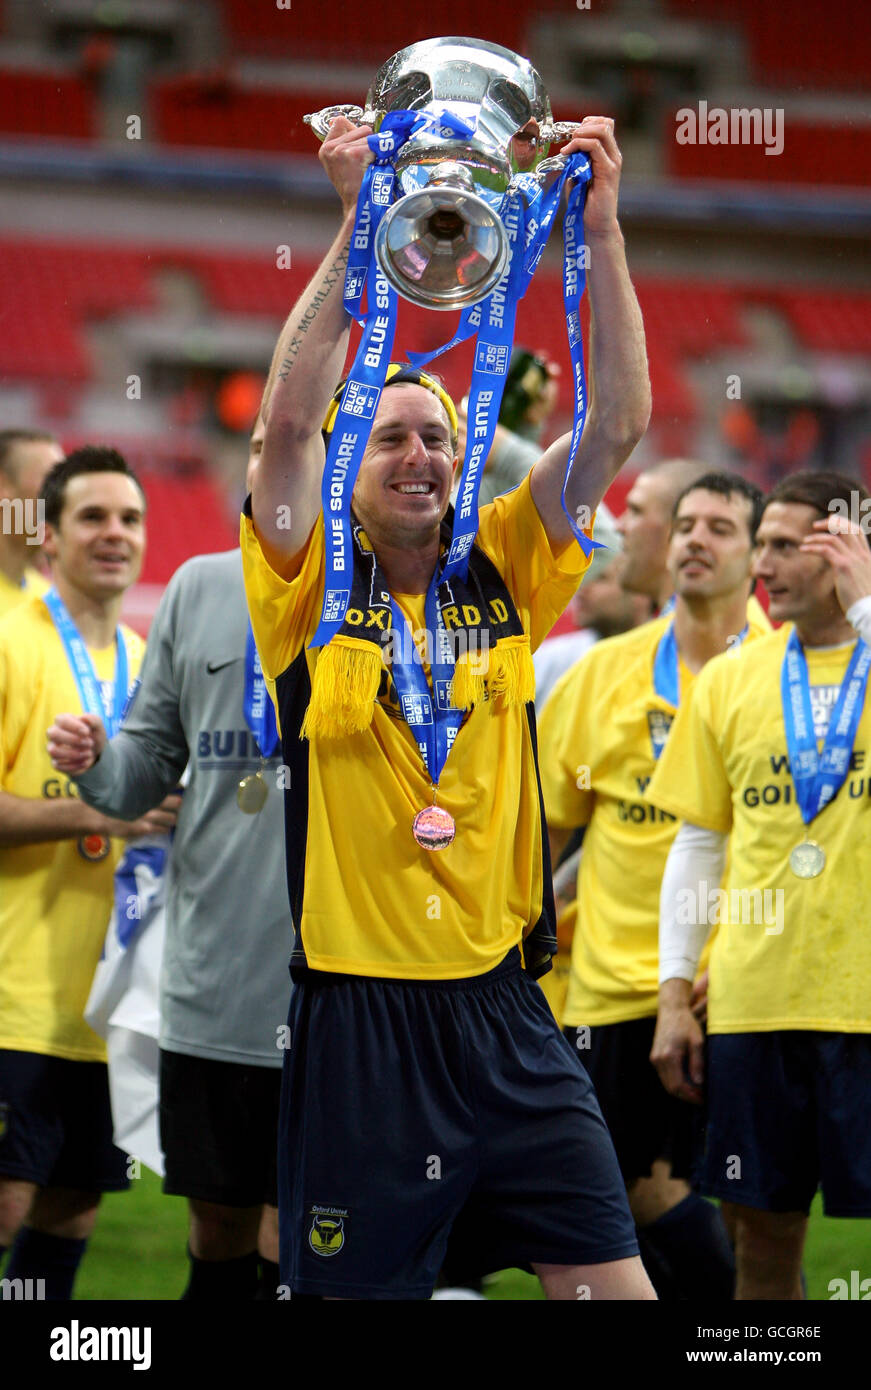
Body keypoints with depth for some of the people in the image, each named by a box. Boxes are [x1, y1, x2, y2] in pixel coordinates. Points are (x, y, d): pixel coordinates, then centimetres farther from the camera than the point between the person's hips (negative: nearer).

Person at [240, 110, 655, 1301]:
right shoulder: (316, 588, 0)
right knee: (354, 1288, 1)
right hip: (359, 1011, -3)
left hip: (502, 1002, 3)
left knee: (609, 1279, 1)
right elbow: (290, 418, -15)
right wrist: (359, 222, -18)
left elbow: (620, 423, 1)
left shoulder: (504, 573, 8)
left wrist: (600, 228, -7)